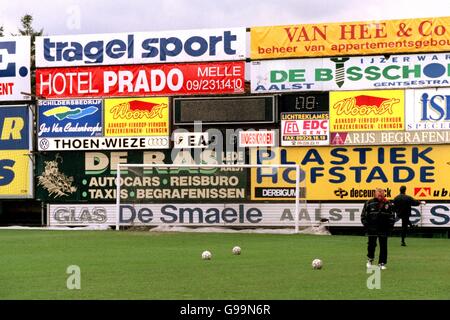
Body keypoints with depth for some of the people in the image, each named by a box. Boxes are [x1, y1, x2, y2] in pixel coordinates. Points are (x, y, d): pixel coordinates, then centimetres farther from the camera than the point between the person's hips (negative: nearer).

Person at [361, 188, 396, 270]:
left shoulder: (389, 204, 2)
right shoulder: (369, 203, -2)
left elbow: (392, 216, 8)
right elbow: (363, 215, 3)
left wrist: (390, 226, 0)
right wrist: (366, 225, -4)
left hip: (384, 229, 1)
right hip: (372, 229, -1)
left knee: (383, 246, 2)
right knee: (371, 244, 2)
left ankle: (382, 263, 10)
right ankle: (370, 259, 26)